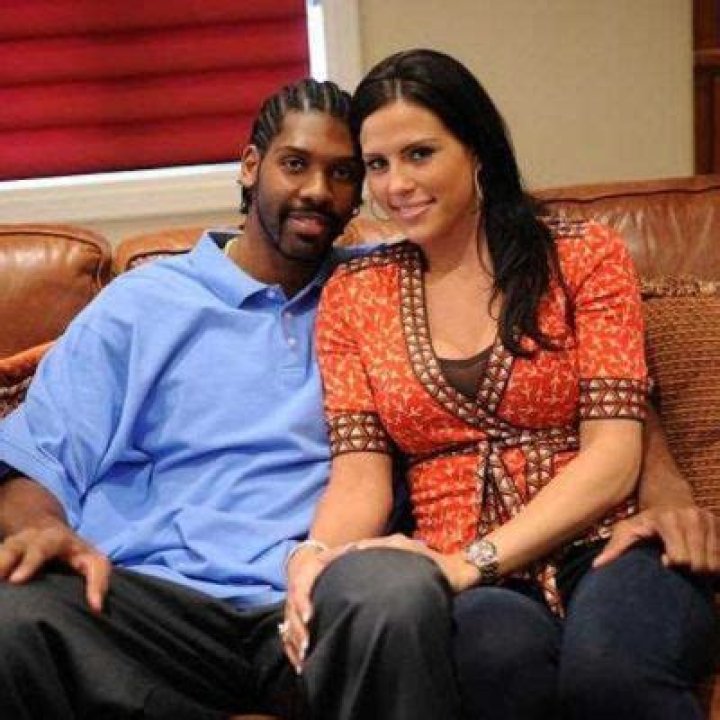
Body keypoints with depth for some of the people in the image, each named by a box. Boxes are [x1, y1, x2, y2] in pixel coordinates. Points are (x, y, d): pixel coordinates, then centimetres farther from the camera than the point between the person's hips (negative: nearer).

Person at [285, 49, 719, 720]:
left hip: (605, 550, 0)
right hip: (470, 586, 1)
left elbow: (612, 454, -2)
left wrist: (474, 561, -15)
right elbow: (360, 473, 5)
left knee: (609, 664, -37)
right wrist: (313, 559, -18)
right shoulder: (352, 294, 14)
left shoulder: (584, 255, 7)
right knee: (499, 647, -37)